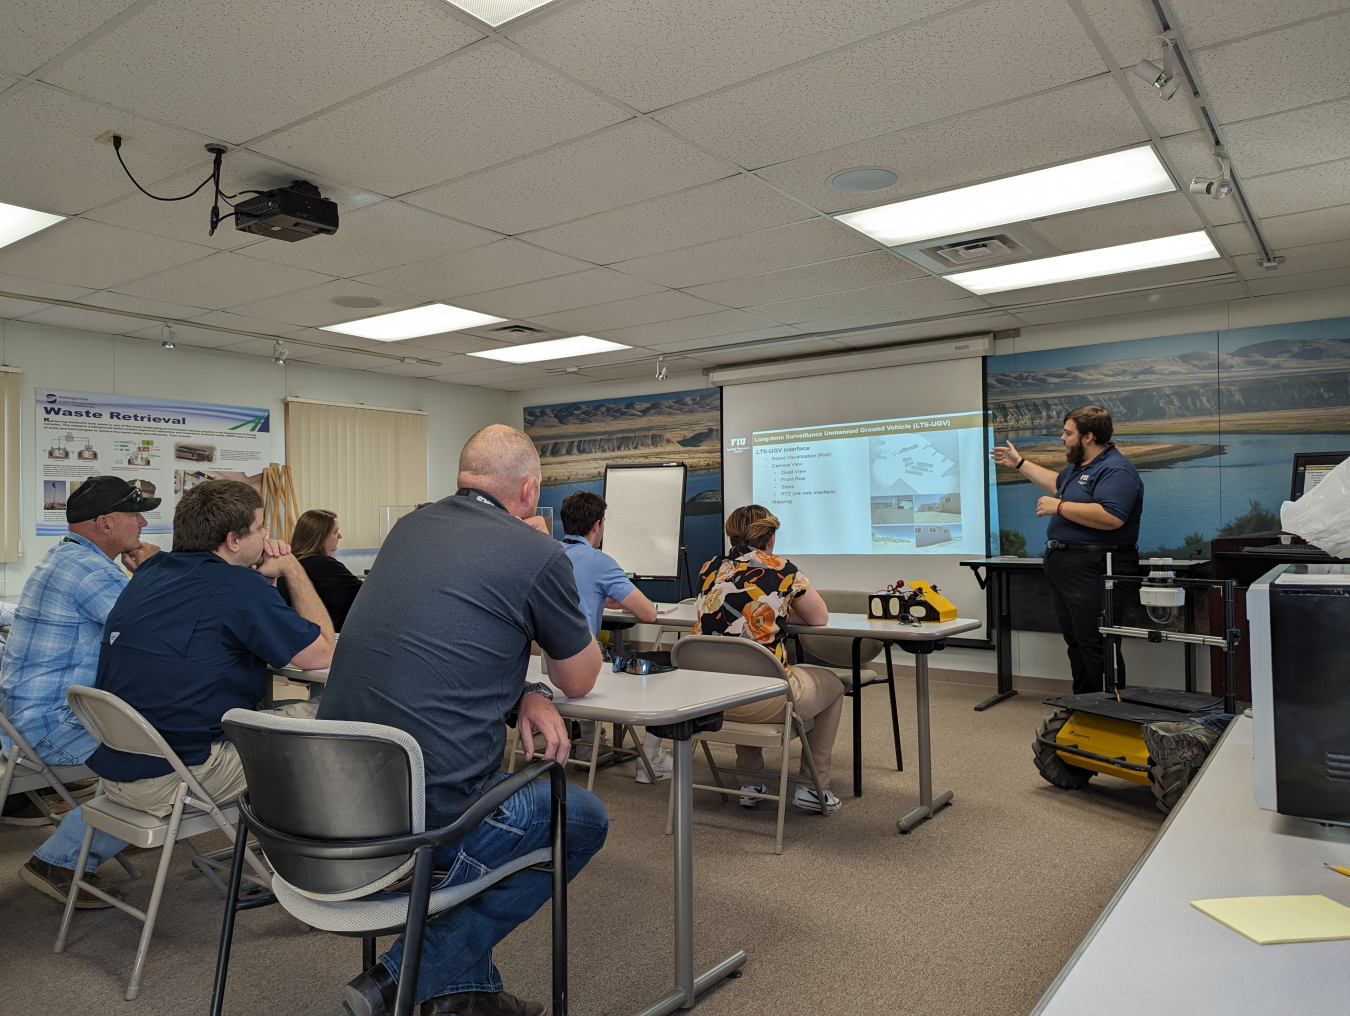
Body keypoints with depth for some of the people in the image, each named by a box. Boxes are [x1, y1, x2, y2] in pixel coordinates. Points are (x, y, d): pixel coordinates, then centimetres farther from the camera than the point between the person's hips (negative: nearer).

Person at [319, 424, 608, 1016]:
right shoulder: (536, 554, -10)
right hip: (430, 812, -7)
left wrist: (522, 694, 6)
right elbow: (580, 680, 6)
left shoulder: (409, 528, 10)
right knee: (584, 821, 17)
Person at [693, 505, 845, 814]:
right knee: (832, 685, 24)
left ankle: (750, 780, 41)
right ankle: (811, 787, 25)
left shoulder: (709, 569, 8)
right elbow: (820, 618, 8)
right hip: (760, 699, -5)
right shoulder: (782, 571, -5)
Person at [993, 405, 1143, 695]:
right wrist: (1019, 463, 41)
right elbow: (1057, 484, 41)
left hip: (1093, 571, -11)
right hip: (1065, 568, 11)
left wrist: (1059, 507, -20)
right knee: (1077, 644, 14)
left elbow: (1110, 518, -29)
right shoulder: (1078, 467, 19)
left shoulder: (1116, 470, -15)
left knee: (1095, 647, -8)